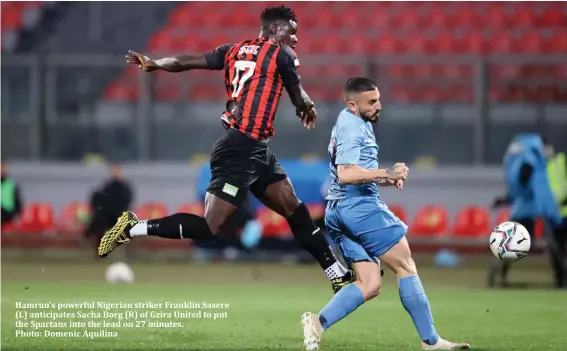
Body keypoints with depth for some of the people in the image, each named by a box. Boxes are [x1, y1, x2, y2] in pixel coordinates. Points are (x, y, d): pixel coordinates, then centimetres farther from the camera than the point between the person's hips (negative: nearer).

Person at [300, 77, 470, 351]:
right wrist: (386, 173, -22)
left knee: (369, 285, 2)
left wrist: (385, 179, 16)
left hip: (339, 214, 10)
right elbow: (345, 173, -23)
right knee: (406, 268, -4)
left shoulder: (352, 123, 22)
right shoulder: (353, 127, -11)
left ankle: (318, 322, -14)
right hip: (359, 206, -10)